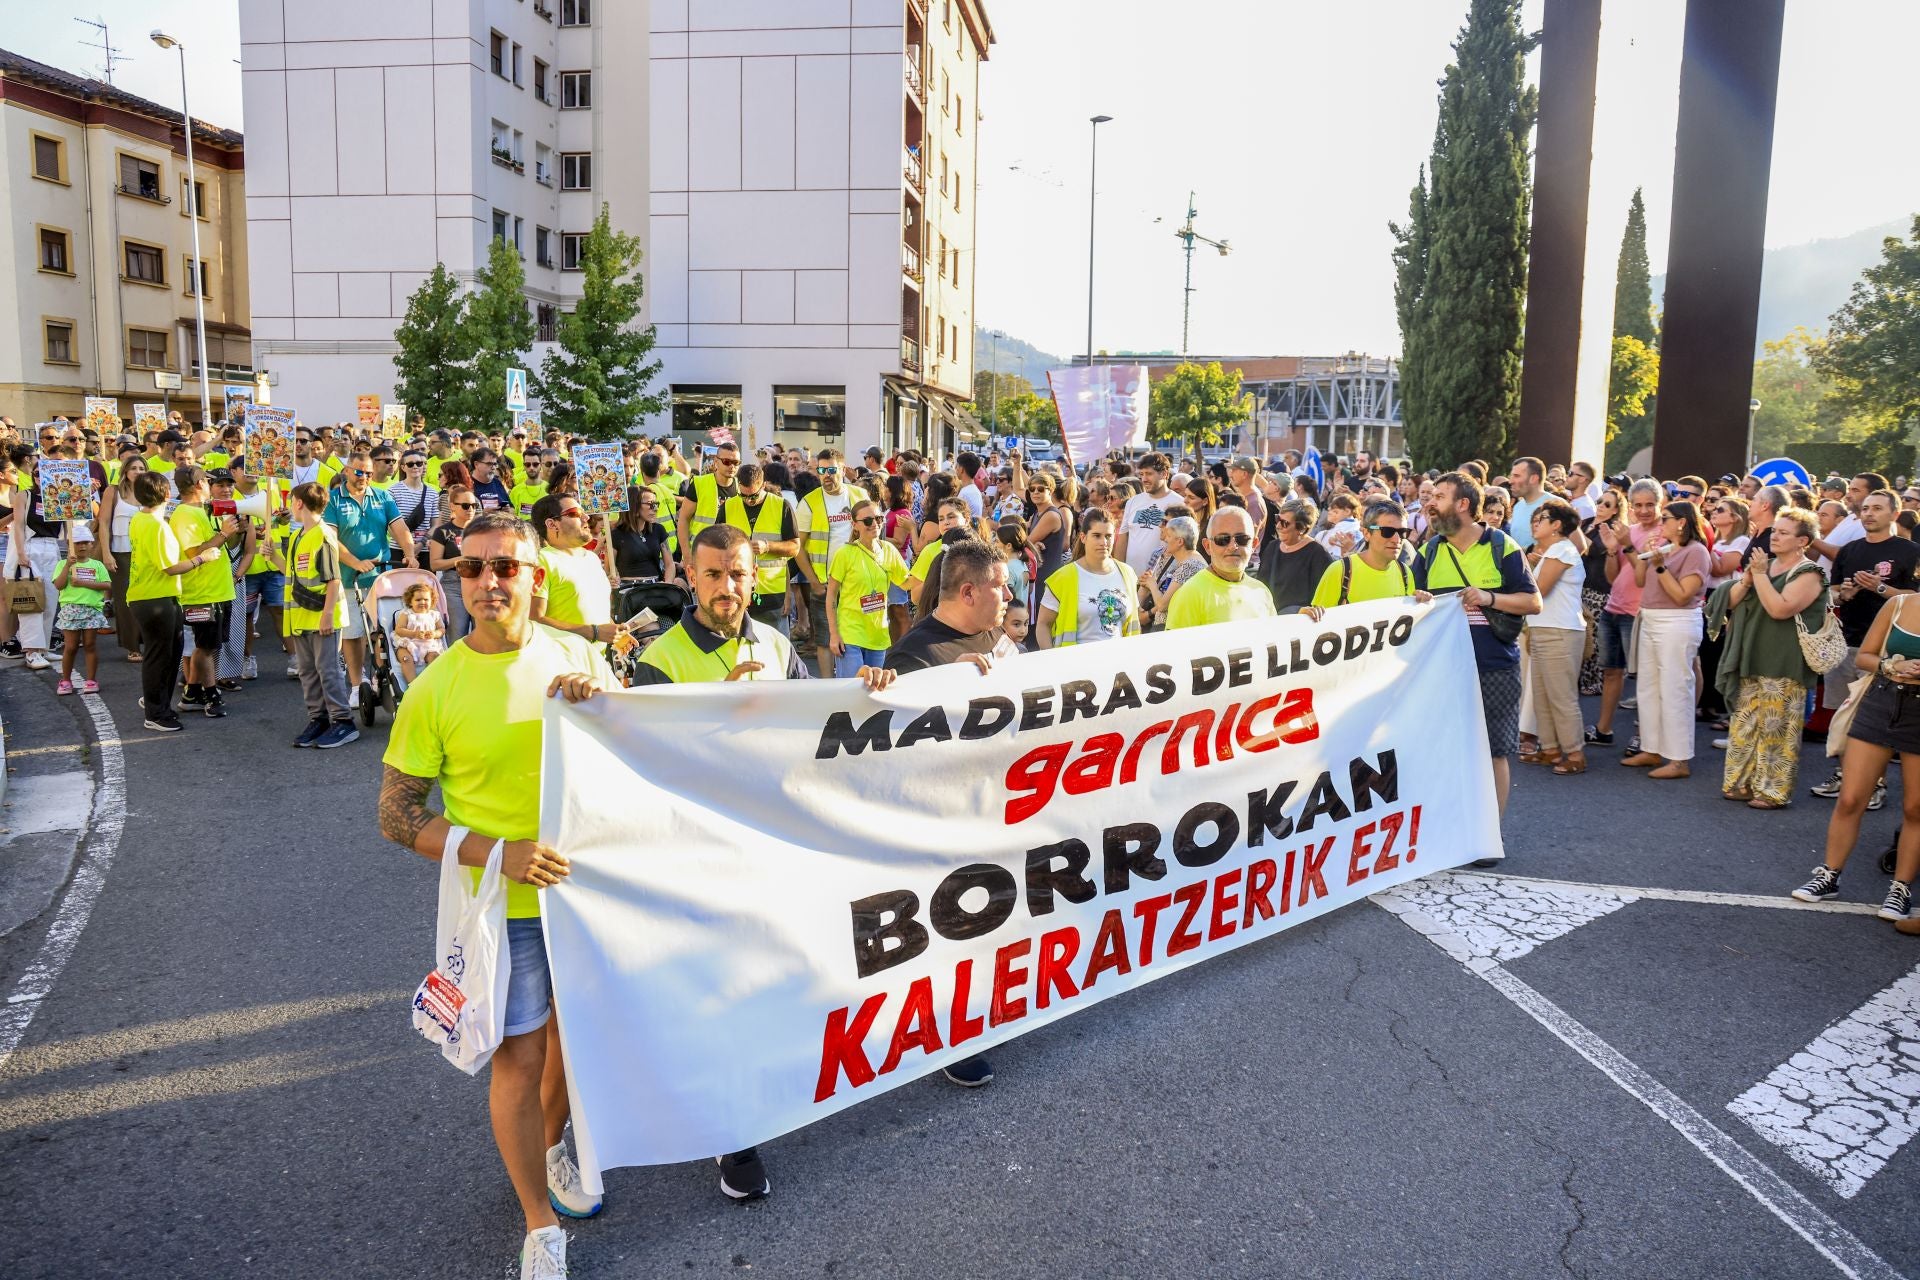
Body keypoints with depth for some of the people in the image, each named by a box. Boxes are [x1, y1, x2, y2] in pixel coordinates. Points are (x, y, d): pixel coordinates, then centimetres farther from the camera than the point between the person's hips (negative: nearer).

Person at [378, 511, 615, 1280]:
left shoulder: (576, 657, -5)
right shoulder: (435, 689, -13)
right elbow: (397, 816, -9)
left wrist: (606, 699, -20)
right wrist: (499, 855, -22)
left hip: (584, 885, 3)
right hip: (501, 904, -3)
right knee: (521, 1057, 5)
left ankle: (551, 1146, 49)